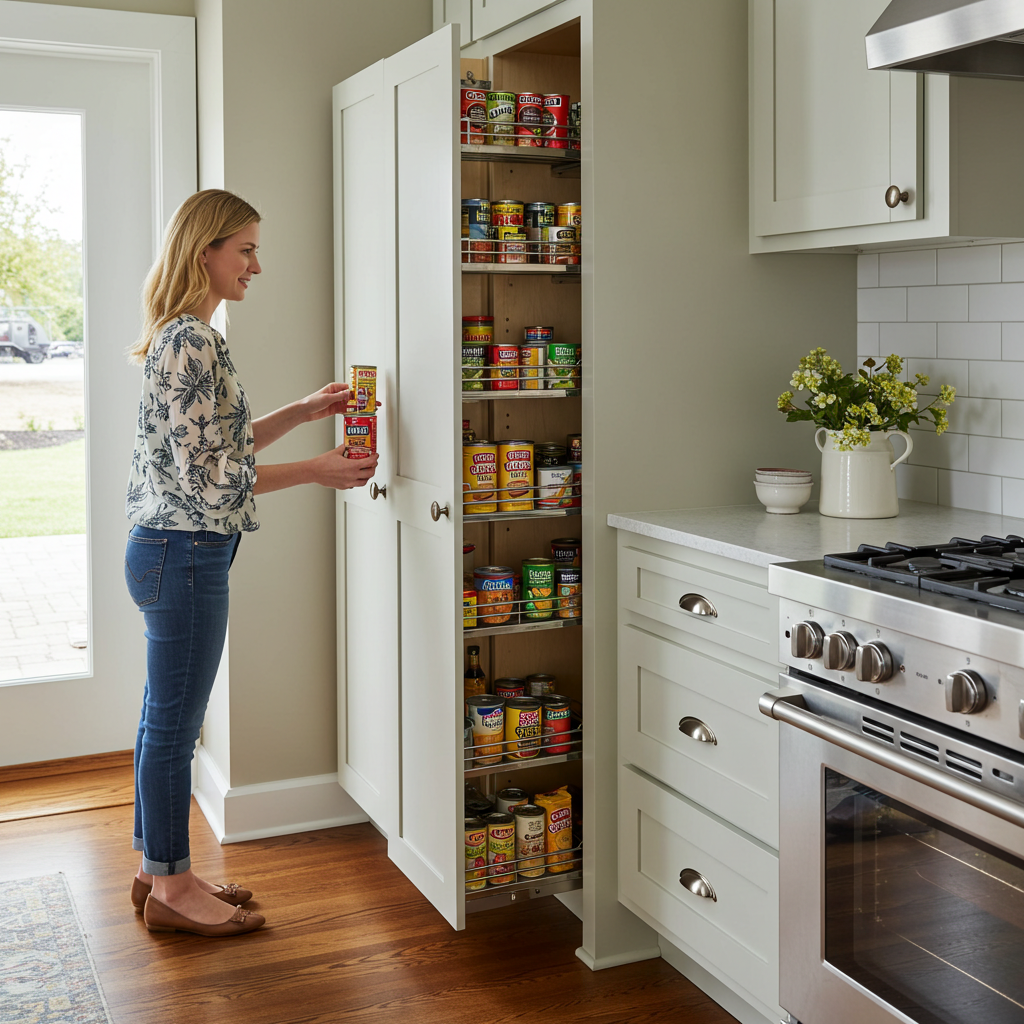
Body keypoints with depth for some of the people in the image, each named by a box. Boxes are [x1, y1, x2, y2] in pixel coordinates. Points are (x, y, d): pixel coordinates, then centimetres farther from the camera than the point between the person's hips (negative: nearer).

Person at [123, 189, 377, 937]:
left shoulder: (184, 338, 14)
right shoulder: (191, 342, -18)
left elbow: (220, 443, 18)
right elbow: (205, 474, -21)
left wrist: (305, 411, 14)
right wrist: (315, 472, -14)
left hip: (172, 552, 10)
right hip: (185, 556, -10)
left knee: (166, 720, 16)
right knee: (174, 725, 2)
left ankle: (159, 870, 28)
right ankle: (171, 886, 15)